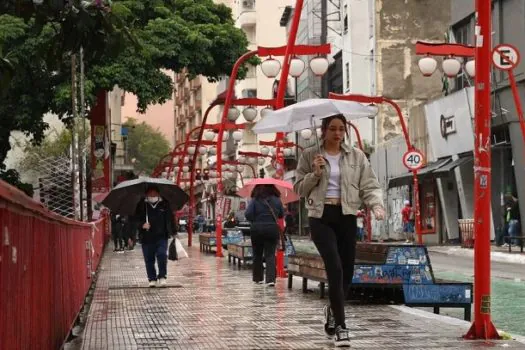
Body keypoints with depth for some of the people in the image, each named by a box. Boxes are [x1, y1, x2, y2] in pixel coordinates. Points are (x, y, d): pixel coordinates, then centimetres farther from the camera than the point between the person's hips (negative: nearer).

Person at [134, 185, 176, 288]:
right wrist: (142, 225, -15)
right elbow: (136, 219, 5)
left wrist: (173, 232, 3)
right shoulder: (141, 206, 3)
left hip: (161, 237, -1)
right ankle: (152, 279, 16)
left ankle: (162, 276, -1)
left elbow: (170, 219, 8)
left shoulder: (164, 205, 4)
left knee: (162, 255, -14)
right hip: (147, 238, 1)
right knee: (149, 259, 5)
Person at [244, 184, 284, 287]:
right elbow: (282, 215, 9)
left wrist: (254, 221, 4)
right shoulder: (277, 200, 2)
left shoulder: (255, 200, -5)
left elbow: (248, 214, -13)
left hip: (257, 229, -1)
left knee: (257, 255, 14)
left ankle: (257, 278, 21)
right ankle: (271, 279, -17)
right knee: (270, 254, -1)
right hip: (273, 229, 1)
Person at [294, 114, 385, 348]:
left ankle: (333, 310, 36)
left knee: (347, 271, 6)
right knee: (335, 268, -17)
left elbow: (369, 185, 2)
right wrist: (315, 174, -11)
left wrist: (376, 205, -17)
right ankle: (340, 325, -13)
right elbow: (299, 188, 6)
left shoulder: (356, 156, 7)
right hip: (321, 217, -3)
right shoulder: (309, 155, 5)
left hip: (346, 216, 3)